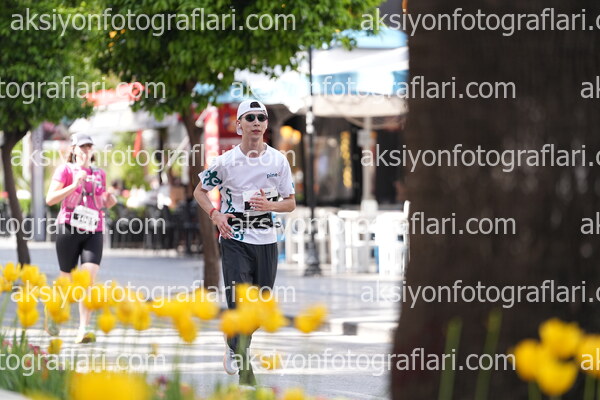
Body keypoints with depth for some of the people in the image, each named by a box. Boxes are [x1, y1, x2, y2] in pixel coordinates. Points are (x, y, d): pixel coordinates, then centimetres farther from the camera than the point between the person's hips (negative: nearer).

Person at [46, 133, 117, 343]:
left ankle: (83, 330, -18)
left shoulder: (100, 174, 15)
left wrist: (109, 201, 6)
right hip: (69, 230, -3)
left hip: (94, 232, 3)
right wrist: (74, 185, -19)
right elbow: (50, 199, -9)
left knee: (88, 279, -14)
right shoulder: (65, 170, 1)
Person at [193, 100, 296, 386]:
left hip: (266, 239, 3)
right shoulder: (227, 160, -5)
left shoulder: (278, 160, 1)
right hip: (234, 237, -3)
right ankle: (244, 368, -4)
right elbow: (200, 191, 8)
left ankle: (236, 347, 34)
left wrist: (270, 205, -14)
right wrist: (215, 214, -11)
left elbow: (291, 202, 7)